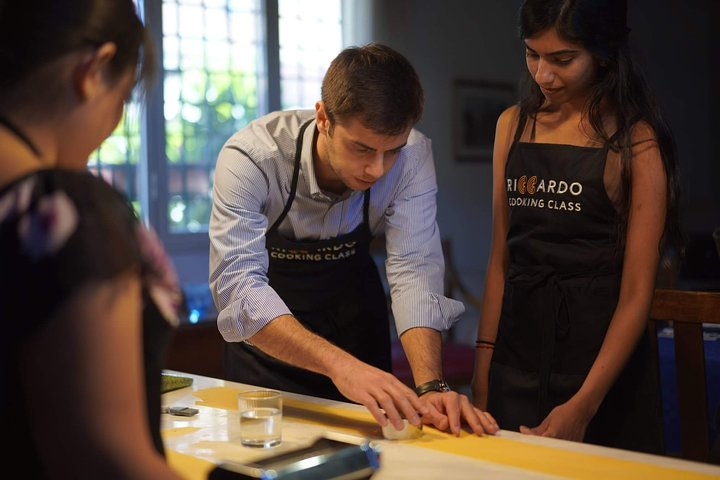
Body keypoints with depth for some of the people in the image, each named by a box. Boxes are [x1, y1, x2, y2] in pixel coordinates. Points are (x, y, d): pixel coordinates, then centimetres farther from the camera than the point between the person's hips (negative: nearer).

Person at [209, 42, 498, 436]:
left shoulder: (412, 155, -23)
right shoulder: (250, 157, -31)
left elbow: (414, 269, -27)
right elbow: (238, 285, -40)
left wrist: (430, 386, -42)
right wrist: (338, 364, -53)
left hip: (355, 316, 2)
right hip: (266, 335, -2)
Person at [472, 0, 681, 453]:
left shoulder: (636, 141, -9)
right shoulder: (514, 125, 5)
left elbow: (637, 292, -11)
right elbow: (500, 258, 7)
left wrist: (583, 407, -17)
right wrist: (483, 367, 2)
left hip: (602, 354, -4)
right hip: (518, 352, 4)